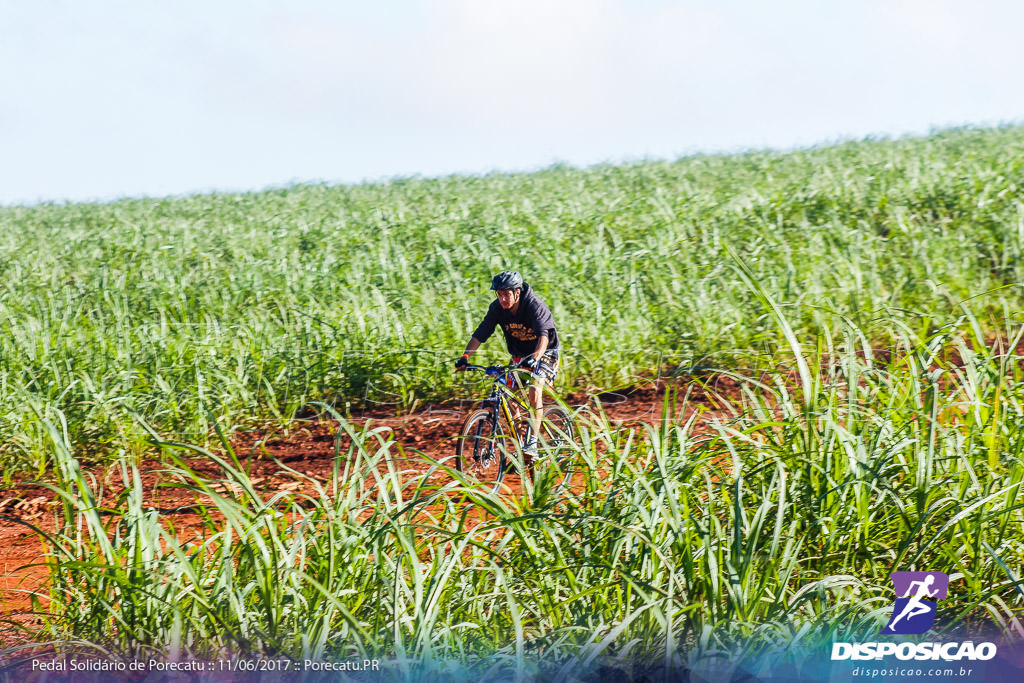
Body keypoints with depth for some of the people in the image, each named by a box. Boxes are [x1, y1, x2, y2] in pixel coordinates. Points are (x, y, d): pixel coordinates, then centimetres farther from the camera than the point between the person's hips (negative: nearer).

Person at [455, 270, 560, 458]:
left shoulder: (535, 306, -29)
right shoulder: (497, 307, -14)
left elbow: (543, 335, -43)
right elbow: (481, 333, -18)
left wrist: (535, 357, -60)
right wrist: (465, 356, -33)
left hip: (544, 353, -6)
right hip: (519, 354, 6)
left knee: (534, 390, -26)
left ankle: (532, 443, -27)